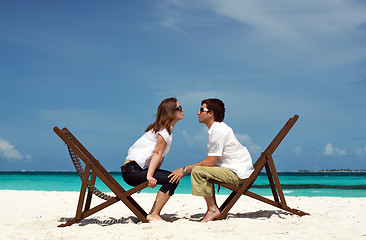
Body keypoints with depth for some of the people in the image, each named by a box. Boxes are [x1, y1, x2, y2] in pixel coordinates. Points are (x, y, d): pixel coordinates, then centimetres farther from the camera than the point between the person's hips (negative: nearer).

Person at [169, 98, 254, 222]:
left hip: (239, 174, -10)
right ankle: (213, 208, 11)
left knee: (197, 171, -18)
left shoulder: (219, 130, -16)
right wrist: (186, 169, 4)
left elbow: (210, 162, -20)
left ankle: (213, 209, -11)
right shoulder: (215, 129, 15)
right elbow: (211, 161, 13)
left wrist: (185, 170, -14)